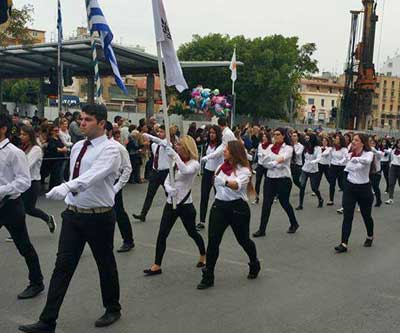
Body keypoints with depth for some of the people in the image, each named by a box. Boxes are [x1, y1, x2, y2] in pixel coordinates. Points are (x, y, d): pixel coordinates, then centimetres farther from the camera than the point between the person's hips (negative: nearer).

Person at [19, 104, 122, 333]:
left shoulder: (110, 149, -15)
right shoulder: (77, 147, 8)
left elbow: (94, 174, -34)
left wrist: (66, 187, -48)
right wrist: (69, 203, 18)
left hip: (99, 216, -6)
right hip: (73, 214, 6)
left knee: (106, 263, 12)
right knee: (63, 265, 3)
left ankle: (113, 309, 33)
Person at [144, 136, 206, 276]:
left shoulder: (194, 164, -10)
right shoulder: (176, 162, 9)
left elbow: (185, 171, -34)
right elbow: (167, 181, 5)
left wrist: (175, 155, -37)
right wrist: (169, 188, -16)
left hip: (185, 204, -5)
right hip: (171, 202, 5)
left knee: (192, 232, 13)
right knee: (162, 234, -1)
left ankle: (203, 255, 39)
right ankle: (157, 266, 4)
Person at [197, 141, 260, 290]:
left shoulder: (244, 170, -13)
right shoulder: (222, 166, 6)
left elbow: (237, 185, -34)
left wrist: (226, 182, -50)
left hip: (237, 207, -5)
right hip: (219, 205, 5)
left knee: (243, 240, 12)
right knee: (213, 241, -5)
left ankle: (254, 265, 42)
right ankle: (208, 277, 0)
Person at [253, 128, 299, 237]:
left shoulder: (288, 148, -3)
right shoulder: (270, 147, 8)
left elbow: (282, 160, -20)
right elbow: (264, 162, -2)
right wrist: (276, 163, -13)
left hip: (283, 179, -4)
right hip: (270, 178, 4)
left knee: (284, 202, 8)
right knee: (266, 203, -2)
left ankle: (294, 224, 33)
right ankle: (262, 229, 2)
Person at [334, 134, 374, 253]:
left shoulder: (368, 154, -15)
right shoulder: (350, 154, 1)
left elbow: (367, 161, -41)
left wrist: (355, 159, -46)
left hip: (364, 188, -3)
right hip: (350, 187, 3)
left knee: (366, 215, 15)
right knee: (347, 216, -6)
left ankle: (370, 237, 42)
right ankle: (344, 244, -7)